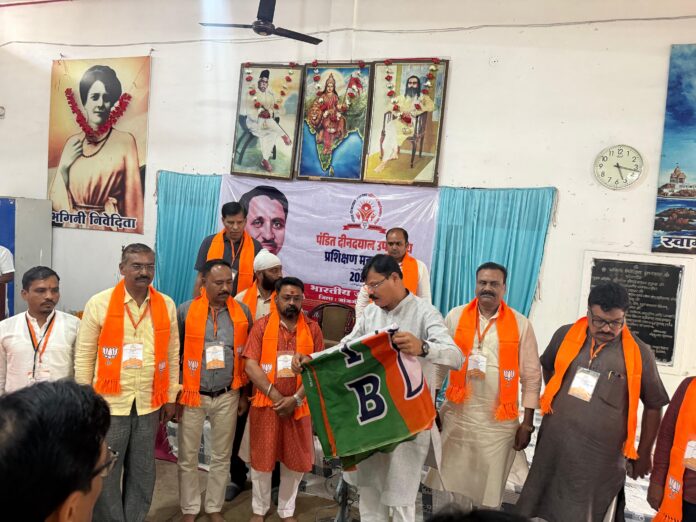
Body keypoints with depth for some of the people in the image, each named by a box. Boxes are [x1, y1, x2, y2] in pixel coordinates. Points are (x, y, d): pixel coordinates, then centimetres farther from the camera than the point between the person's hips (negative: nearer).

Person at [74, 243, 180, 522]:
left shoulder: (167, 305, 1)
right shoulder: (99, 303, -6)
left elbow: (172, 355, 7)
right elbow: (84, 356, -2)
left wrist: (170, 397, 8)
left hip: (150, 404, 3)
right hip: (109, 403, -2)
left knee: (142, 473, 14)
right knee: (105, 473, 9)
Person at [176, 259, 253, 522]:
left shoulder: (243, 312, -2)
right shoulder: (185, 311, -8)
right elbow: (174, 354, -2)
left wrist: (244, 393, 7)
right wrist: (174, 393, -3)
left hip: (228, 396, 2)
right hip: (192, 395, -1)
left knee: (222, 457, 13)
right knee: (188, 458, 10)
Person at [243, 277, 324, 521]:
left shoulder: (312, 328, 0)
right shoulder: (262, 325, -3)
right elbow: (251, 366, -9)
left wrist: (296, 399, -13)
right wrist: (275, 396, -15)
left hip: (299, 406, 1)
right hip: (266, 404, -1)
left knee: (296, 461, 11)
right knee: (262, 459, 10)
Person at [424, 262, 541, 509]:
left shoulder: (520, 324, -3)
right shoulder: (455, 317, 0)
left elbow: (532, 376, 0)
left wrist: (527, 424, -1)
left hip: (499, 422, -1)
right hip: (456, 416, 1)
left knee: (488, 490, 12)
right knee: (448, 484, 10)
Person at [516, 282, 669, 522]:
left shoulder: (639, 353, -9)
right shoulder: (565, 336, -2)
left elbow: (653, 406, 2)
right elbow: (547, 367, 18)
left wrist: (643, 454, 8)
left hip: (600, 459, -3)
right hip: (552, 447, 3)